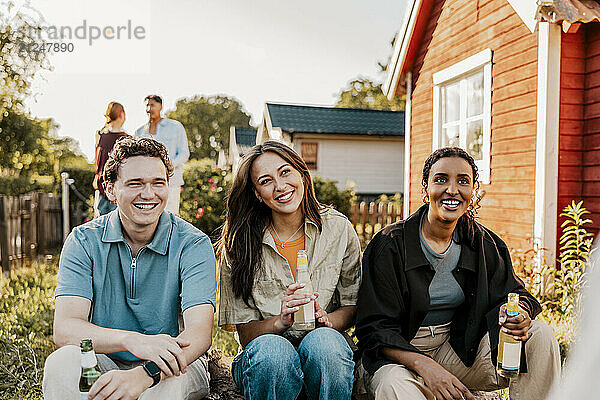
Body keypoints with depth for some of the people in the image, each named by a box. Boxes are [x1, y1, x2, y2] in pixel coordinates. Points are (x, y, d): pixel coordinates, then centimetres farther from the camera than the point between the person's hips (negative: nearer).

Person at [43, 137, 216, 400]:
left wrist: (143, 375, -42)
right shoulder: (84, 242, -6)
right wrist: (131, 340, -37)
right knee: (61, 362, -28)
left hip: (171, 366, -2)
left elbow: (200, 332, -23)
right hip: (103, 363, 3)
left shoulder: (192, 244, -12)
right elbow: (64, 329, -17)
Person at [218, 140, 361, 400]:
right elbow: (245, 334, -5)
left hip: (325, 351, 1)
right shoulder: (239, 245, -7)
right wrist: (280, 322, -26)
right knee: (272, 349, -34)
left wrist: (326, 319, -18)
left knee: (324, 341, -32)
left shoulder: (338, 228, -4)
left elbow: (352, 306, 4)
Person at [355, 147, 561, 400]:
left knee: (539, 335, -10)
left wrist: (519, 313, -21)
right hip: (400, 357, -5)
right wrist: (425, 366, -29)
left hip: (458, 350, 6)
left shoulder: (484, 244, 1)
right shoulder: (390, 244, -14)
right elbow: (375, 327, -15)